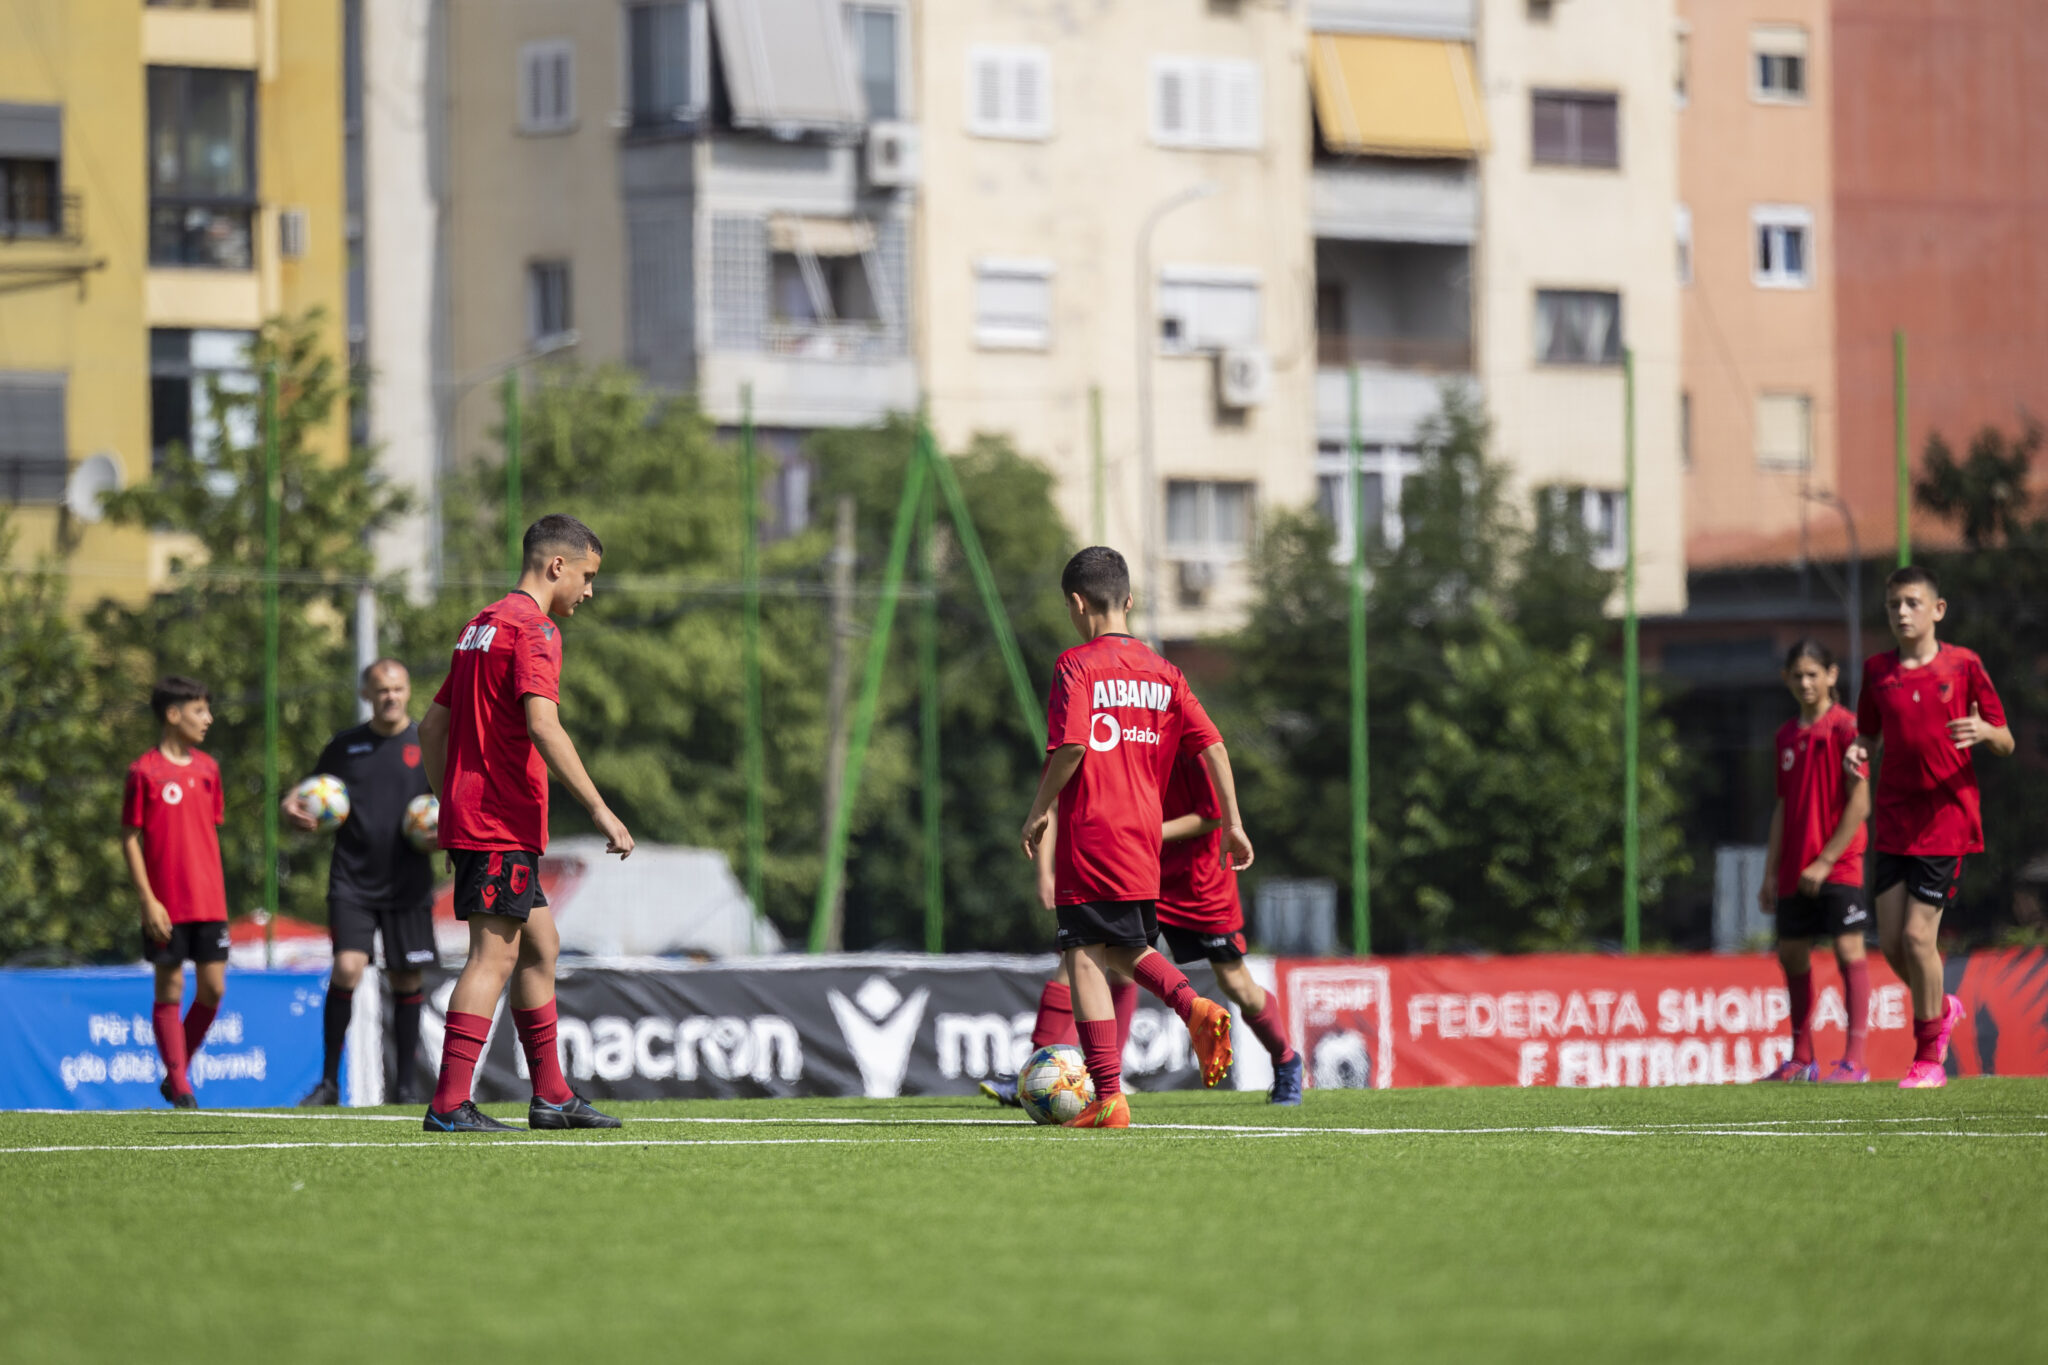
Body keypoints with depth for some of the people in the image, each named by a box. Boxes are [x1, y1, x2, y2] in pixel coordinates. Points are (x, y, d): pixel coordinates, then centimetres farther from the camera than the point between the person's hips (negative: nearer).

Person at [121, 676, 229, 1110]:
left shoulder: (207, 769, 10)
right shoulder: (144, 772, -6)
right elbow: (130, 839, -6)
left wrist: (216, 890, 12)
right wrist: (148, 900, -11)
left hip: (209, 903, 5)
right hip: (166, 907, -5)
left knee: (213, 988, 1)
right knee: (170, 988, 1)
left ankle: (177, 1073, 18)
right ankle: (180, 1089, 7)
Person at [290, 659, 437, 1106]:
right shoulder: (345, 746, 7)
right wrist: (294, 807, -5)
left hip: (408, 884, 0)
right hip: (352, 881, 0)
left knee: (408, 980, 2)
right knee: (347, 968, -15)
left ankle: (404, 1086, 14)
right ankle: (329, 1081, -7)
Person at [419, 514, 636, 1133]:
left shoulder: (483, 625, 18)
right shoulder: (533, 629, -11)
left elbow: (433, 725, 21)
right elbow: (542, 726, -24)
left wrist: (450, 805, 24)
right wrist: (599, 809, -23)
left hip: (469, 818, 10)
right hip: (504, 823, -10)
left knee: (540, 947, 15)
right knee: (494, 956, -11)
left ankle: (550, 1097, 18)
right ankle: (449, 1104, -16)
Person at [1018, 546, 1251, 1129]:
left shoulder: (1077, 665, -7)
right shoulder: (1161, 671, 10)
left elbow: (1070, 746, -19)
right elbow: (1211, 744, 5)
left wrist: (1038, 812, -6)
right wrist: (1233, 824, 8)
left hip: (1088, 836, -6)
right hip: (1143, 840, 6)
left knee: (1084, 956, -4)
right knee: (1123, 950, 22)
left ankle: (1108, 1098, -10)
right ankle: (1193, 1006, -5)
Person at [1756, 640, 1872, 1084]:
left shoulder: (1846, 728, -8)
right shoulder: (1786, 736, 13)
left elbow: (1860, 804, -12)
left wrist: (1825, 861, -15)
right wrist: (1771, 872, 14)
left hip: (1839, 863, -7)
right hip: (1796, 870, 7)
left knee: (1848, 949, -10)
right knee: (1792, 955, 10)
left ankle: (1855, 1059, -10)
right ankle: (1802, 1059, 20)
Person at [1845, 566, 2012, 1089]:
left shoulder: (1964, 665, -3)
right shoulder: (1877, 671, 7)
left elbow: (2006, 743, 1)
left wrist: (1984, 731, -22)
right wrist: (1856, 751, -6)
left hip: (1947, 819, -4)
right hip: (1894, 821, 4)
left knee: (1918, 934, -11)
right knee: (1891, 941, 1)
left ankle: (1928, 1058, 3)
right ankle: (1941, 1009, 31)